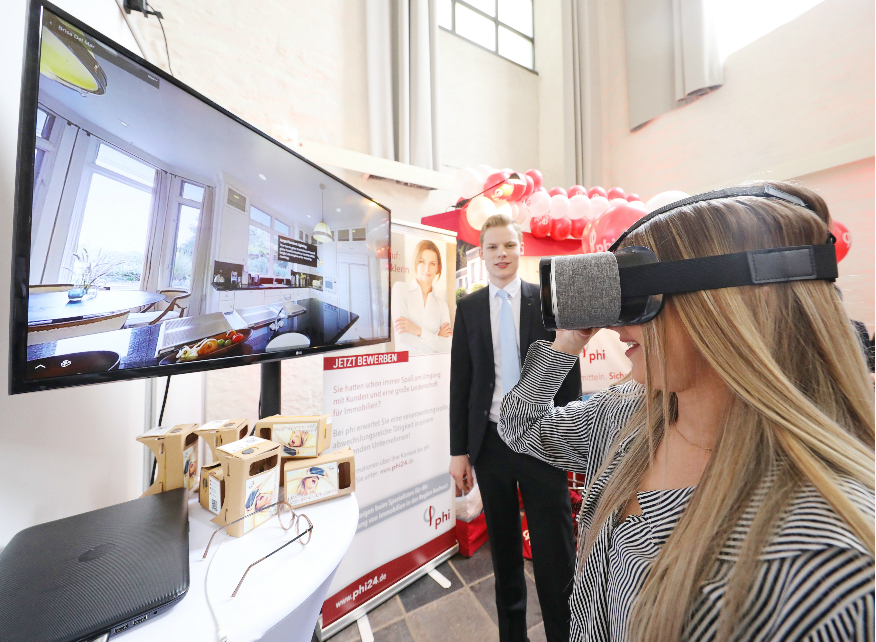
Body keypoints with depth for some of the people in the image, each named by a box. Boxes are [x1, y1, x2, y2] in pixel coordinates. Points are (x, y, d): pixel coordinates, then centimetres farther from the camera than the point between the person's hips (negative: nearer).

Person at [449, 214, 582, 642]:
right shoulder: (468, 307, 1)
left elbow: (569, 371, 0)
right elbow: (460, 382, 1)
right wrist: (459, 450, 1)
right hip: (489, 441, 3)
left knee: (554, 551, 11)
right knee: (503, 546, 20)